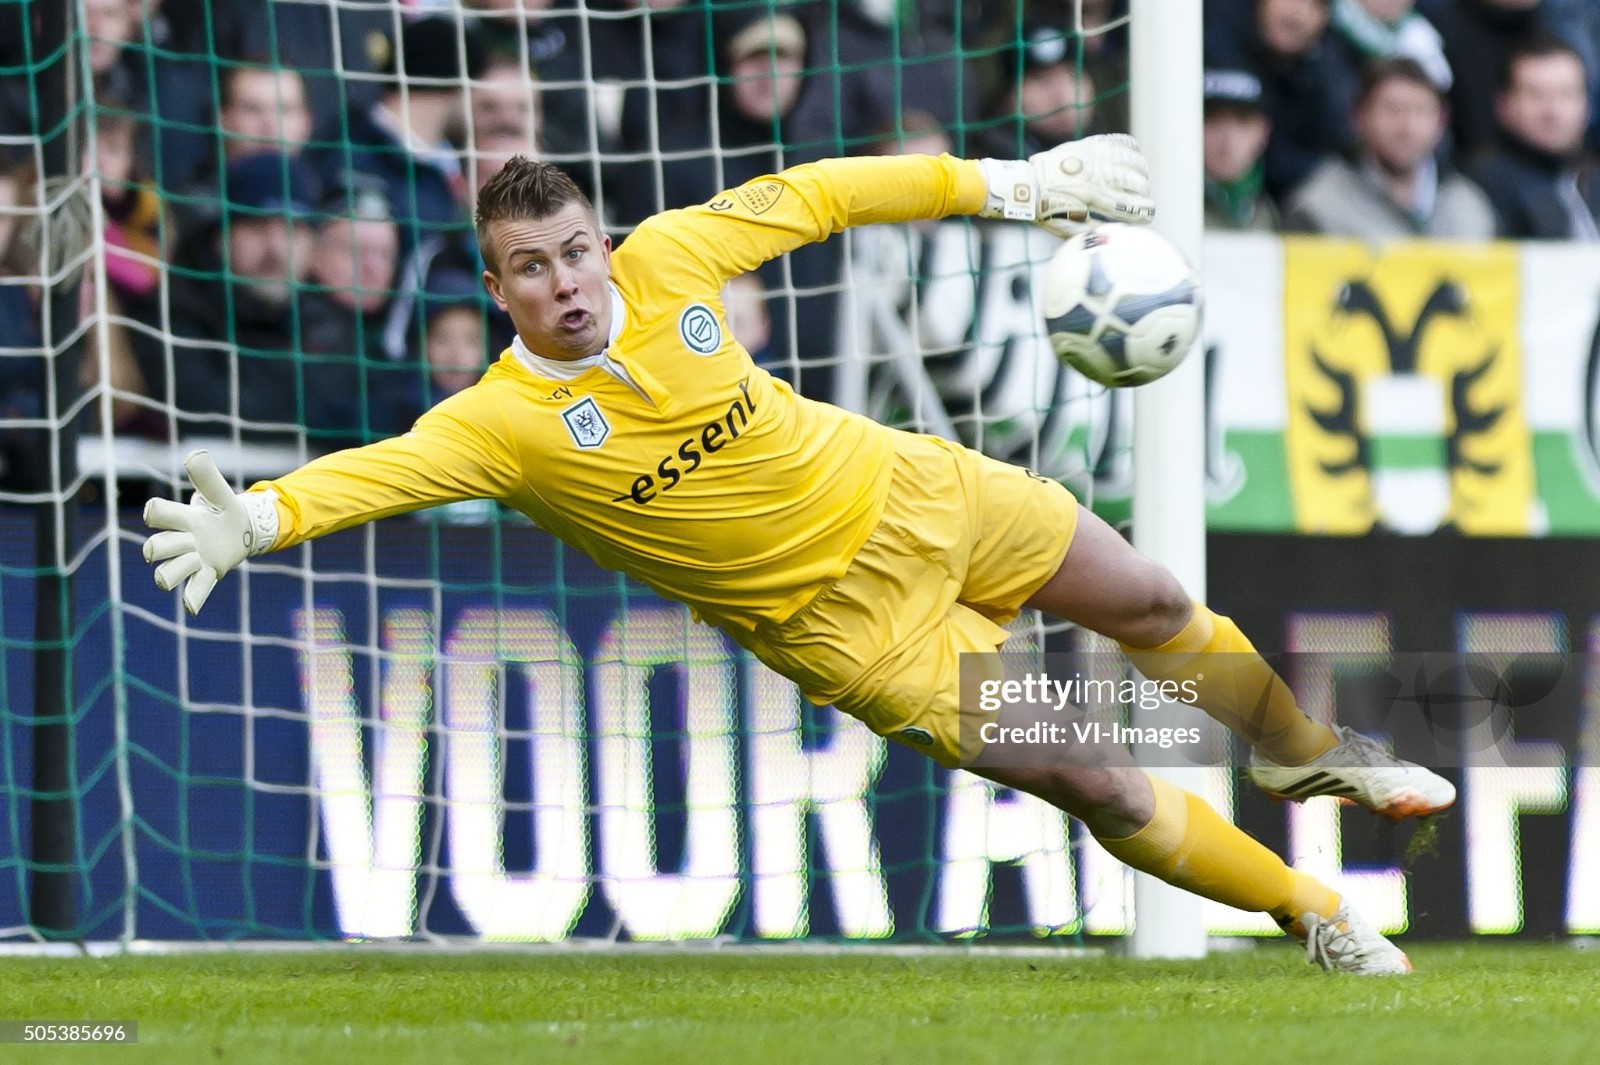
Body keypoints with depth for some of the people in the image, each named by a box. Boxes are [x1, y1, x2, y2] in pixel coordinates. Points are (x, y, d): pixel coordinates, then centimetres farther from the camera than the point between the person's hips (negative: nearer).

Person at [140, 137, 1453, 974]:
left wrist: (1004, 184, -2)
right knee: (1097, 790, -6)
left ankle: (1306, 749, 52)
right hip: (843, 614, -3)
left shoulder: (666, 262, -16)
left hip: (916, 495, 3)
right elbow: (380, 471, -38)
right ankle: (1310, 911, 16)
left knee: (1156, 607, 20)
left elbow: (807, 198, -5)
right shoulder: (507, 421, -24)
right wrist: (258, 520, -58)